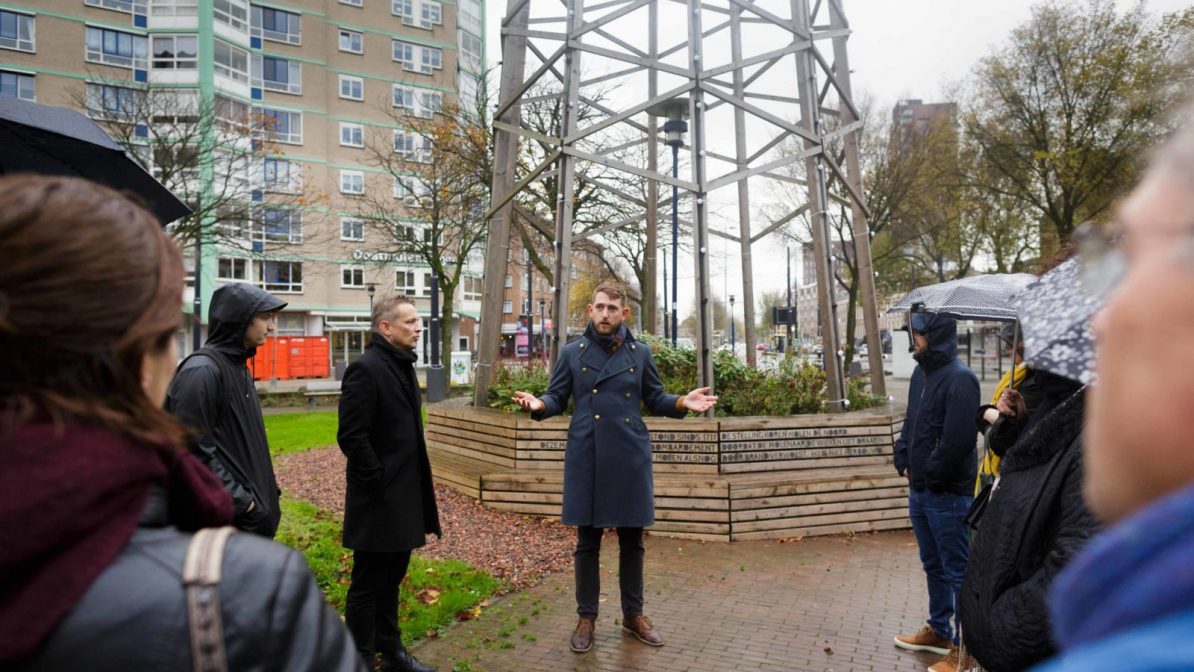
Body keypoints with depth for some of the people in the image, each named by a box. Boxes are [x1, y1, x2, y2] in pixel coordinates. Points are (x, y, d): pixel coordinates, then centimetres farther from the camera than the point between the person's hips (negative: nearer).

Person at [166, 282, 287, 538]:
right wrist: (240, 501, -18)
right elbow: (195, 451, -21)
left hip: (254, 508, 9)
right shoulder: (202, 370, -17)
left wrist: (267, 492, 13)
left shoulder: (239, 366, 11)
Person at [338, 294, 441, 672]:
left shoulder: (403, 365, 11)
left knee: (391, 580, 20)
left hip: (403, 496, 9)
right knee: (367, 587, 6)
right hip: (380, 500, -9)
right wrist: (380, 483, -17)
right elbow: (351, 436, -21)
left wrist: (412, 485, 13)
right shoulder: (366, 368, -17)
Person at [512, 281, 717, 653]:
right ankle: (586, 617, 22)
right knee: (587, 542, 7)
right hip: (586, 458, -1)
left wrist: (683, 402, -9)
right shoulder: (571, 352, 2)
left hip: (630, 457, 1)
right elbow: (557, 398, 2)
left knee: (632, 540, 11)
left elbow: (654, 398, 10)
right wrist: (539, 405, -20)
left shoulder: (640, 353, 5)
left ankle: (633, 614, 28)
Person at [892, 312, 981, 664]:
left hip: (948, 494, -9)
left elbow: (957, 440, -23)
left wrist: (932, 476, -14)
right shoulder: (921, 373, 9)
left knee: (957, 570, 4)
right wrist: (904, 462, 5)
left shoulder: (959, 379, -18)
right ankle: (938, 631, 37)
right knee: (933, 566, 21)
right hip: (920, 489, 9)